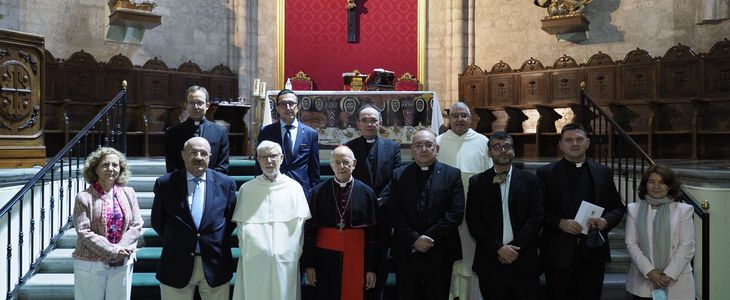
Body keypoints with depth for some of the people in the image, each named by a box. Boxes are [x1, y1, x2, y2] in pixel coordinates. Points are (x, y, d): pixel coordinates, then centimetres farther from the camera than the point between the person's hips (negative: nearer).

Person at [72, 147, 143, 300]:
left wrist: (120, 248, -11)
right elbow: (84, 232, -12)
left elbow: (137, 225, 3)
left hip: (122, 264, 3)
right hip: (91, 265, -3)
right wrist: (113, 251, -15)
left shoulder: (128, 193, 5)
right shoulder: (84, 197, -6)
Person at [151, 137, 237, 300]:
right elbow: (157, 221, 7)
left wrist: (217, 242, 3)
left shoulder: (226, 183, -1)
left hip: (216, 265, 1)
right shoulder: (165, 183, -2)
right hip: (176, 265, 0)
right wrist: (174, 242, 6)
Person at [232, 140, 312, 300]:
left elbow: (300, 223, 5)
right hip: (254, 261, 0)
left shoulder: (294, 187, 5)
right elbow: (240, 223, 8)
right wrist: (247, 250, -1)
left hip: (286, 260, 0)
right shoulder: (246, 189, 7)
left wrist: (294, 253, 0)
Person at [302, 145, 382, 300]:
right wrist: (309, 264, -1)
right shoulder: (318, 192, -3)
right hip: (325, 258, 0)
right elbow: (309, 229, 0)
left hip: (355, 259, 0)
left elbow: (373, 232, -1)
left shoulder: (367, 193, -3)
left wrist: (371, 268, -2)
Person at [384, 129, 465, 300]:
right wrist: (414, 239, -13)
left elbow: (456, 213, -6)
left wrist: (430, 237, -12)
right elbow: (393, 212, -2)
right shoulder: (399, 175, 6)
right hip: (406, 252, 1)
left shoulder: (452, 175, 2)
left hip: (440, 253, -1)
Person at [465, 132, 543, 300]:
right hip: (490, 261, 0)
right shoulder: (477, 182, 4)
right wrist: (498, 248, -10)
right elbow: (473, 221, -1)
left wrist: (514, 247, -10)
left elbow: (536, 217, -1)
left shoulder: (530, 181, 5)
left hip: (524, 262, 0)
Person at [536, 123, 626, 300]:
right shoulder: (546, 173, 2)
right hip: (558, 254, -2)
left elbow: (618, 207, 13)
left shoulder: (603, 173, 10)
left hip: (593, 253, 2)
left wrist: (606, 221, -7)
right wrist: (560, 222, -16)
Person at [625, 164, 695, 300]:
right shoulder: (634, 209, 3)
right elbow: (631, 244, -2)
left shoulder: (683, 210, 1)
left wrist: (669, 275, -10)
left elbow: (687, 247, -3)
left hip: (676, 281, -1)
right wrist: (649, 271, -11)